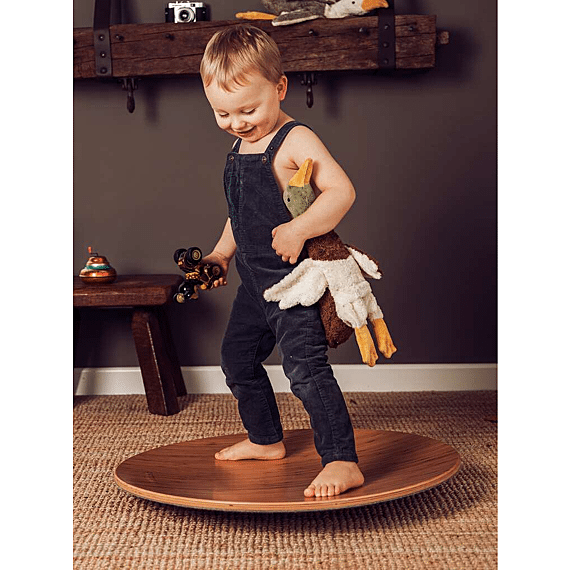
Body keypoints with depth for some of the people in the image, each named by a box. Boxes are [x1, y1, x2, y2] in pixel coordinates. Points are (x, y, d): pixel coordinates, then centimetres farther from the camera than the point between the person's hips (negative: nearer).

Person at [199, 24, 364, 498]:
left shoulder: (296, 140, -14)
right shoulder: (241, 146, 13)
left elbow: (342, 191, -24)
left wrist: (298, 230, -33)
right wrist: (220, 254, 19)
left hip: (293, 279, -10)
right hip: (255, 280, 10)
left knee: (304, 364, -18)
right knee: (237, 358, 19)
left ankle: (342, 462, -12)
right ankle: (266, 440, 38)